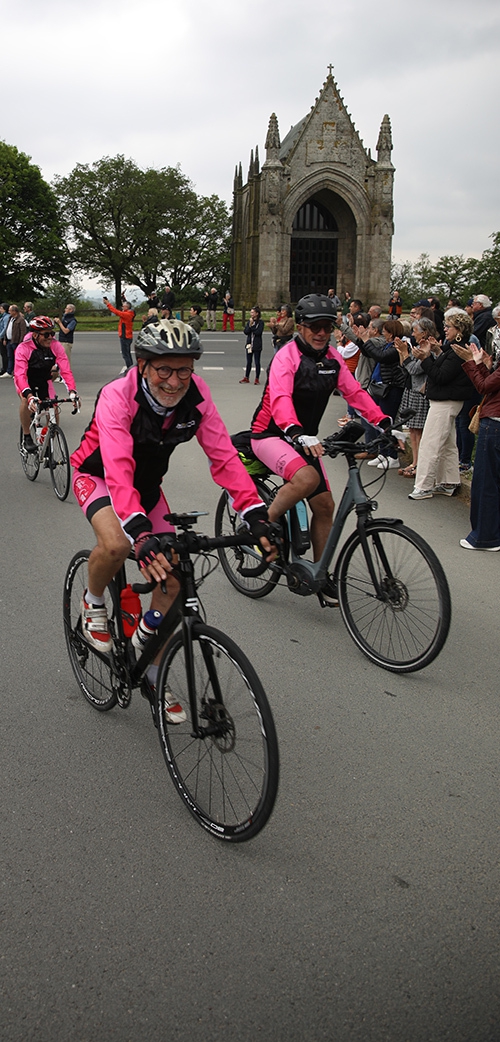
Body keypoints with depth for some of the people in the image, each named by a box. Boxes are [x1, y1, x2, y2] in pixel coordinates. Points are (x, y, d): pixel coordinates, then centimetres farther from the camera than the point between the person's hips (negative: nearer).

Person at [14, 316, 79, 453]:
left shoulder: (56, 346, -23)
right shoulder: (23, 348, -31)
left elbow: (66, 370, -27)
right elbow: (20, 375, -40)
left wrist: (72, 391, -43)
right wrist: (29, 395, -57)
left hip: (44, 381, 3)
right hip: (26, 381, -3)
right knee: (27, 400, -33)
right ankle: (26, 437, -16)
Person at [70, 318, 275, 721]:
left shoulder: (196, 394, -22)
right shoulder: (117, 397, -33)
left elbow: (223, 455, -23)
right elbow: (118, 472, -44)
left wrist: (256, 514, -35)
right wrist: (141, 534, -58)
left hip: (148, 483, 4)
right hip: (97, 476, -4)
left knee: (171, 579, -3)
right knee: (117, 544, -36)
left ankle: (154, 674, 17)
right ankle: (93, 603, 0)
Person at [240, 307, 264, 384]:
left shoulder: (260, 322, -6)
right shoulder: (249, 321, 9)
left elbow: (258, 332, -18)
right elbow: (245, 332, 0)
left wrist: (252, 326, -12)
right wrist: (250, 325, -13)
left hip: (257, 345, -5)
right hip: (249, 344, 5)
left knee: (257, 362, 1)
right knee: (248, 362, 11)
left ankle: (257, 378, 8)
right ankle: (246, 378, 18)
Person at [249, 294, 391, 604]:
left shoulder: (332, 357, 3)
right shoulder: (287, 356, -18)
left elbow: (354, 392, 0)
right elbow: (280, 399, -34)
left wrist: (385, 423, -13)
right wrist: (297, 433, -52)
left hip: (305, 439, 7)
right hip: (270, 435, -7)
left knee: (324, 505, 3)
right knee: (307, 477, -35)